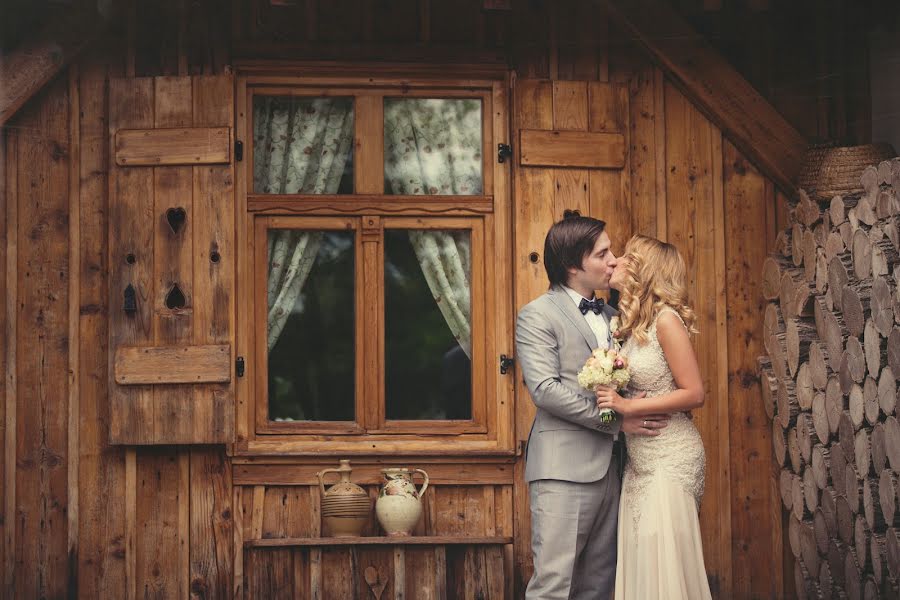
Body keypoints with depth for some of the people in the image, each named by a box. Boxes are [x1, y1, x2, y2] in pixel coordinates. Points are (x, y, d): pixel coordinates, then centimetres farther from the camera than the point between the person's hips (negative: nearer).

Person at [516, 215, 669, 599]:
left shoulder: (609, 315, 19)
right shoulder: (537, 316, -4)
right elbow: (545, 389, -14)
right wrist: (616, 420, -14)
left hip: (608, 467, 7)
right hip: (564, 469, -7)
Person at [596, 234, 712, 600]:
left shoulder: (666, 319, -13)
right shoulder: (632, 322, 11)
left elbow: (694, 393, -15)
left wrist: (629, 406, -17)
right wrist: (614, 401, -1)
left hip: (670, 457, -8)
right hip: (639, 459, 8)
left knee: (665, 563, -5)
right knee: (640, 563, 7)